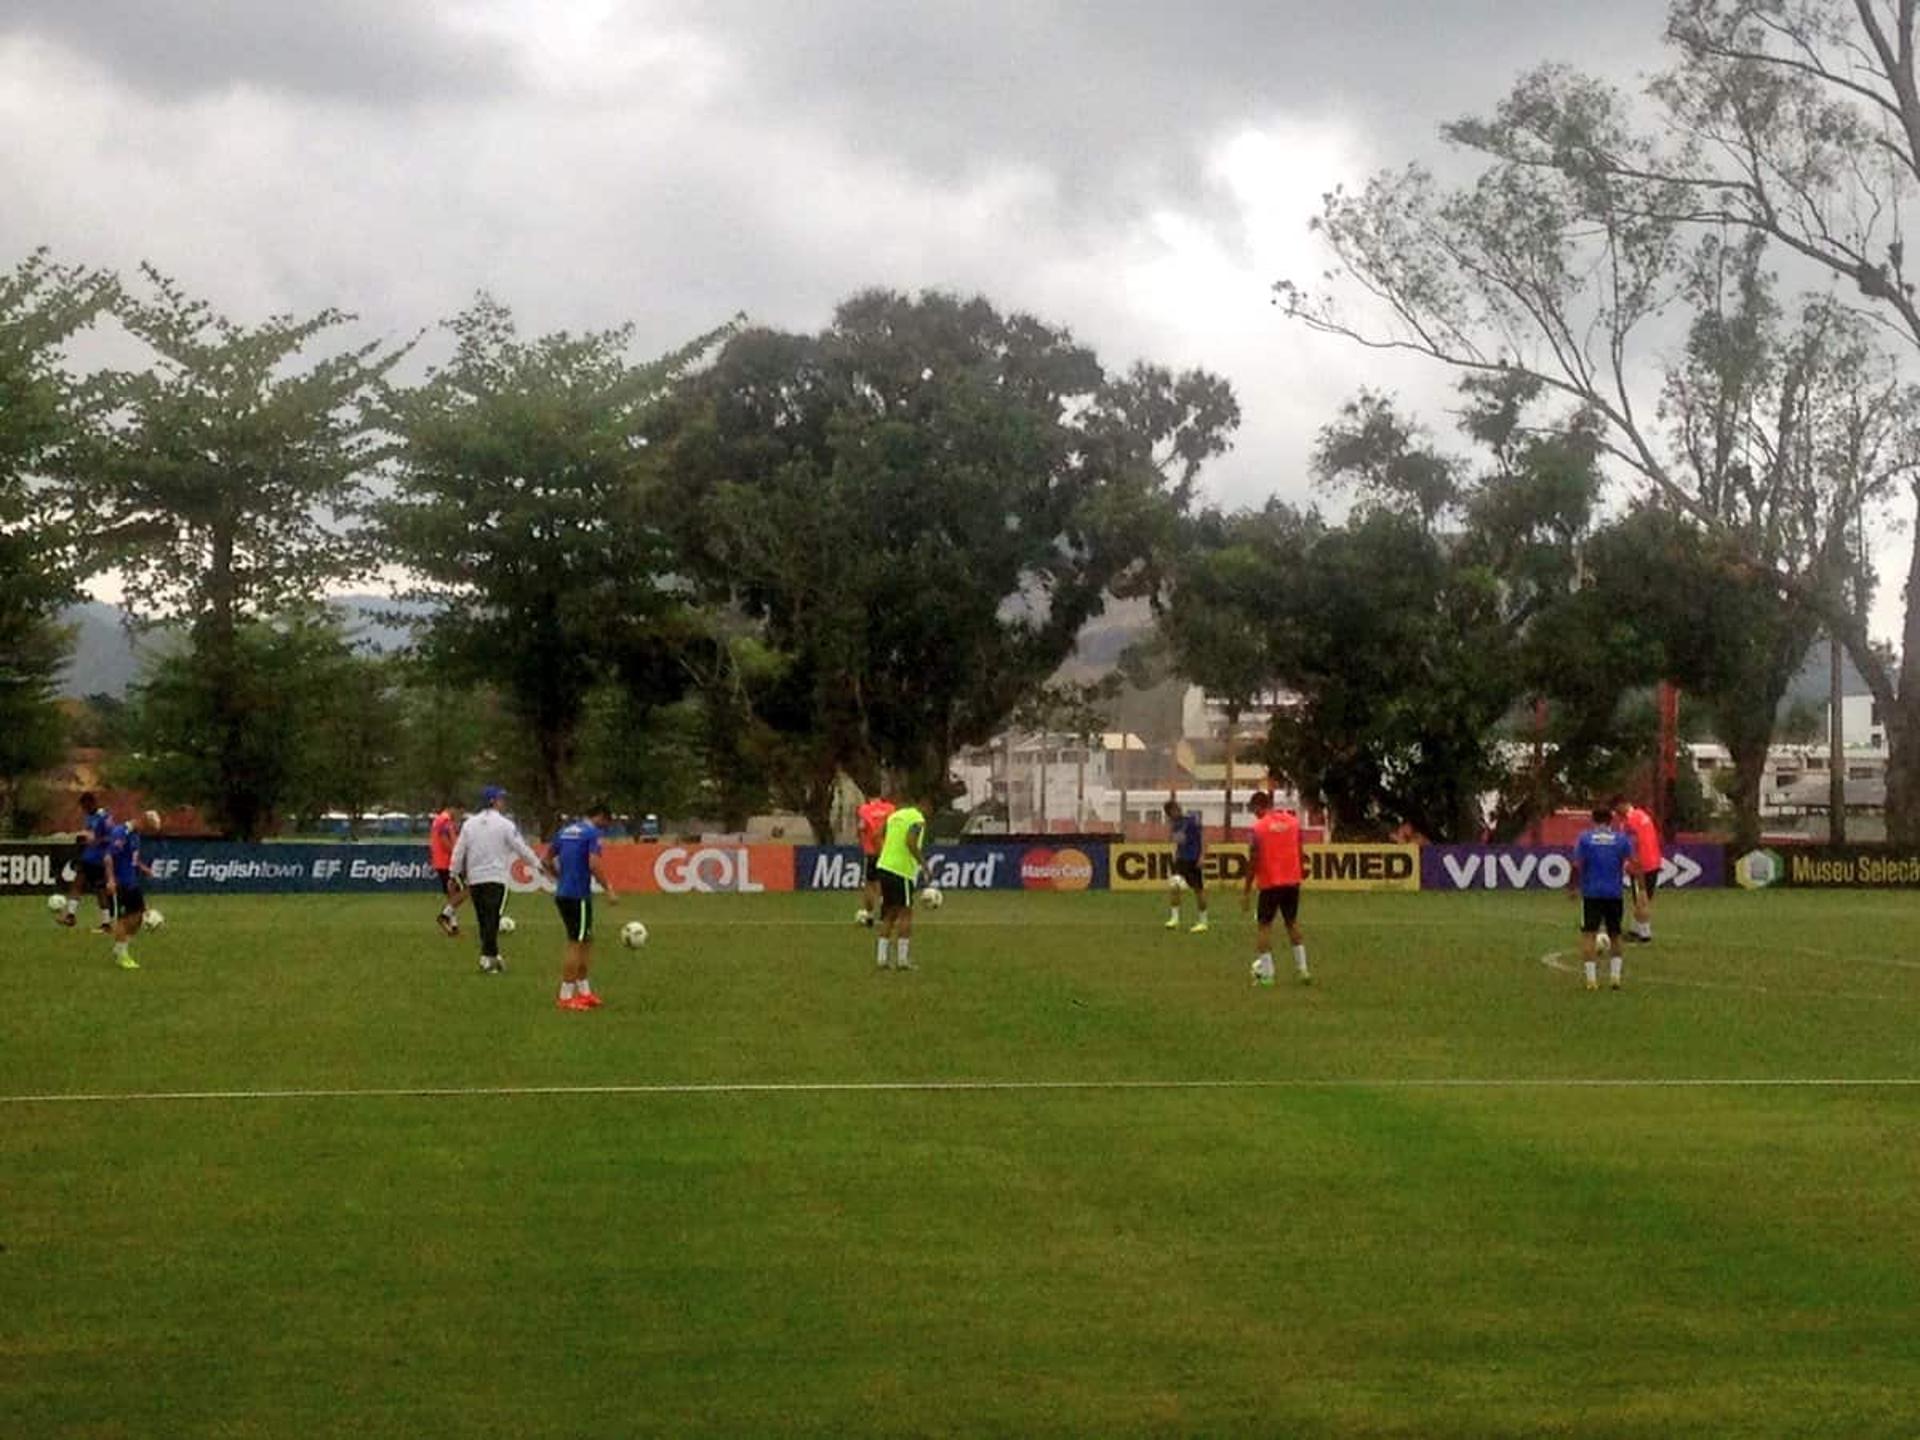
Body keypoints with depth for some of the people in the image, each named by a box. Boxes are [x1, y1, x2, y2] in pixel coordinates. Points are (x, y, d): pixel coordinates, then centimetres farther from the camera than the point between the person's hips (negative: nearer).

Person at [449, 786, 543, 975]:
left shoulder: (469, 824, 8)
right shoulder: (504, 824, -6)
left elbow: (459, 851, 8)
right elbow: (521, 848, -3)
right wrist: (537, 865, 8)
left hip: (474, 879, 5)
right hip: (496, 877, -5)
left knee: (484, 919, 12)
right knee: (492, 918, -7)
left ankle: (493, 956, 17)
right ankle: (487, 956, -14)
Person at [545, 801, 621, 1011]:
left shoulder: (565, 830, 13)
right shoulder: (593, 833, -10)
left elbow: (548, 860, 17)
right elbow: (594, 865, -21)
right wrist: (609, 890, -16)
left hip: (562, 894, 8)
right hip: (579, 895, -8)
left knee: (586, 941, 17)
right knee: (576, 945, -2)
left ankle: (584, 991, 21)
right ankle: (566, 996, 0)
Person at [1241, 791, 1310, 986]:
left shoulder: (1259, 827, -11)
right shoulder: (1292, 821, 4)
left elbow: (1254, 860, -11)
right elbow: (1300, 853, 8)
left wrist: (1246, 890, -6)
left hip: (1270, 883, -5)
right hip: (1292, 881, 5)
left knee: (1264, 925, 4)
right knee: (1292, 923, 18)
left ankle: (1265, 973, 0)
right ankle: (1303, 969, 15)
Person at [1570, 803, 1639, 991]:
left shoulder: (1584, 839, -2)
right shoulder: (1622, 839, 2)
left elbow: (1577, 866, -6)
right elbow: (1630, 866, -3)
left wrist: (1572, 886, 6)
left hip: (1591, 893, -2)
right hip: (1615, 894, 2)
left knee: (1588, 935, 0)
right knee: (1614, 935, 17)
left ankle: (1591, 979, -8)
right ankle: (1615, 976, 13)